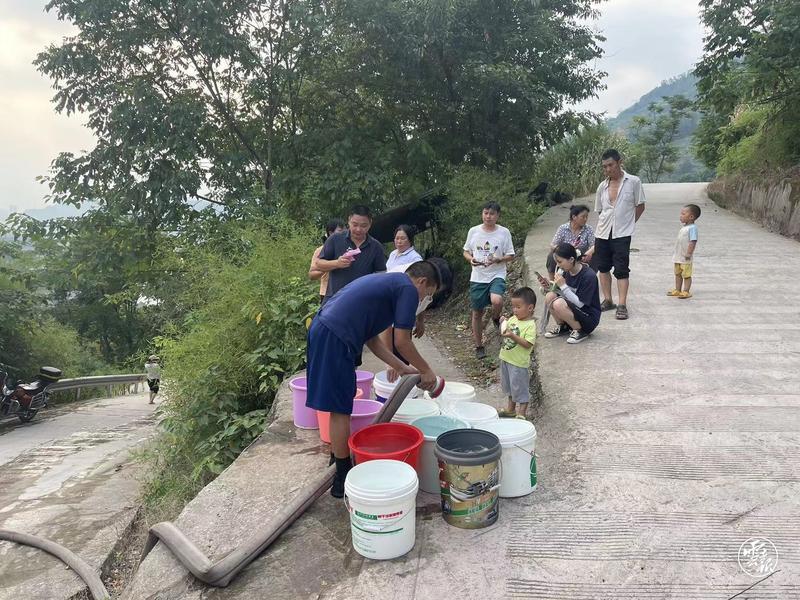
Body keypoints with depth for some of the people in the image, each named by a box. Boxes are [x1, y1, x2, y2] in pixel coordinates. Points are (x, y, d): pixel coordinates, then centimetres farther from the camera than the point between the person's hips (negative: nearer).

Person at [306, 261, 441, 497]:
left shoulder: (386, 281, 25)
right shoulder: (408, 289, -2)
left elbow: (370, 336, 23)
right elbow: (402, 342, -5)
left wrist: (400, 366, 24)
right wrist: (426, 371, 9)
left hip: (321, 328, 10)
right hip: (335, 339, -10)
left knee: (340, 405, 20)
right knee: (341, 409, 0)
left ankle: (339, 458, 34)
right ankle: (342, 481, 12)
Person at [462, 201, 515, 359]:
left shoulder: (504, 232, -4)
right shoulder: (473, 231, 1)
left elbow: (510, 256, 0)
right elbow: (466, 251, 11)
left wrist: (497, 260, -19)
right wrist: (471, 259, -11)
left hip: (497, 275, -2)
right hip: (477, 278, 2)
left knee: (497, 301, -31)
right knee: (477, 312, 8)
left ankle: (496, 318, 6)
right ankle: (479, 346, 26)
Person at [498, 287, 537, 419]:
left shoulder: (530, 325, -18)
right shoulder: (513, 319, 4)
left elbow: (528, 344, -25)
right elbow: (504, 332, 14)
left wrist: (513, 336, -32)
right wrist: (502, 324, -6)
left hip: (519, 363, -8)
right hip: (506, 359, 8)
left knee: (520, 388, 4)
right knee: (509, 386, 22)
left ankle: (521, 414, 17)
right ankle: (511, 409, 39)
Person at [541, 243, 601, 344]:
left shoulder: (589, 276, -22)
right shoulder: (567, 272, 0)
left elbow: (579, 303, -23)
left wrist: (563, 286, -25)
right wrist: (549, 285, -8)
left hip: (589, 318, -8)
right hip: (574, 310, 8)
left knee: (559, 304, -30)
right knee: (549, 296, -12)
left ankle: (580, 331, -10)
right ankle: (562, 326, 8)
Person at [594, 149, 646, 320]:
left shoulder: (633, 182, -5)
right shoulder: (602, 186, 6)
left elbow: (640, 206, 3)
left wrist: (629, 222, 2)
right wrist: (606, 224, 7)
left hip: (622, 234, -5)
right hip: (602, 233, 5)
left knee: (622, 269, -5)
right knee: (603, 267, 11)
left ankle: (622, 305, -2)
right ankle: (608, 300, 23)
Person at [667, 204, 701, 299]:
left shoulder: (692, 228, -17)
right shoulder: (684, 227, 11)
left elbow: (693, 241, -23)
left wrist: (688, 253, -25)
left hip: (685, 258, -10)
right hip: (678, 256, 10)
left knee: (686, 275, 0)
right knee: (678, 274, 17)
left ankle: (686, 292, 7)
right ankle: (677, 290, 27)